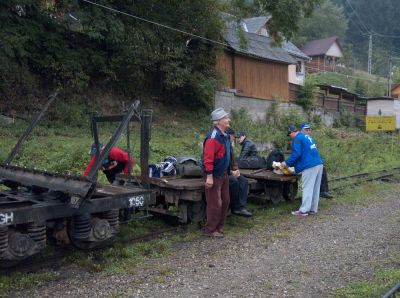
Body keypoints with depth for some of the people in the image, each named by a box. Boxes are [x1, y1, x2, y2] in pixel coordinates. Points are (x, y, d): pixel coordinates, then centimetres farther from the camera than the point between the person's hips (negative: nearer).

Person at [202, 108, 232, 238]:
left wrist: (229, 170, 20)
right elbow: (208, 158, -24)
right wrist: (209, 176, -26)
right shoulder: (213, 136, -19)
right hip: (214, 175, -10)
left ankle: (219, 226, 28)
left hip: (224, 174, 10)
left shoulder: (225, 135, 11)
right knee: (215, 203, -3)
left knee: (225, 201, 16)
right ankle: (210, 230, 10)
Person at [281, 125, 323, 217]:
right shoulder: (307, 137, 23)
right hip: (318, 164, 9)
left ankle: (304, 210, -1)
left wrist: (287, 163, -2)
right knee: (315, 188, 12)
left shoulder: (297, 138, -5)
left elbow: (296, 154, -14)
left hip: (310, 166, -9)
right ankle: (313, 209, 19)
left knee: (307, 188, -5)